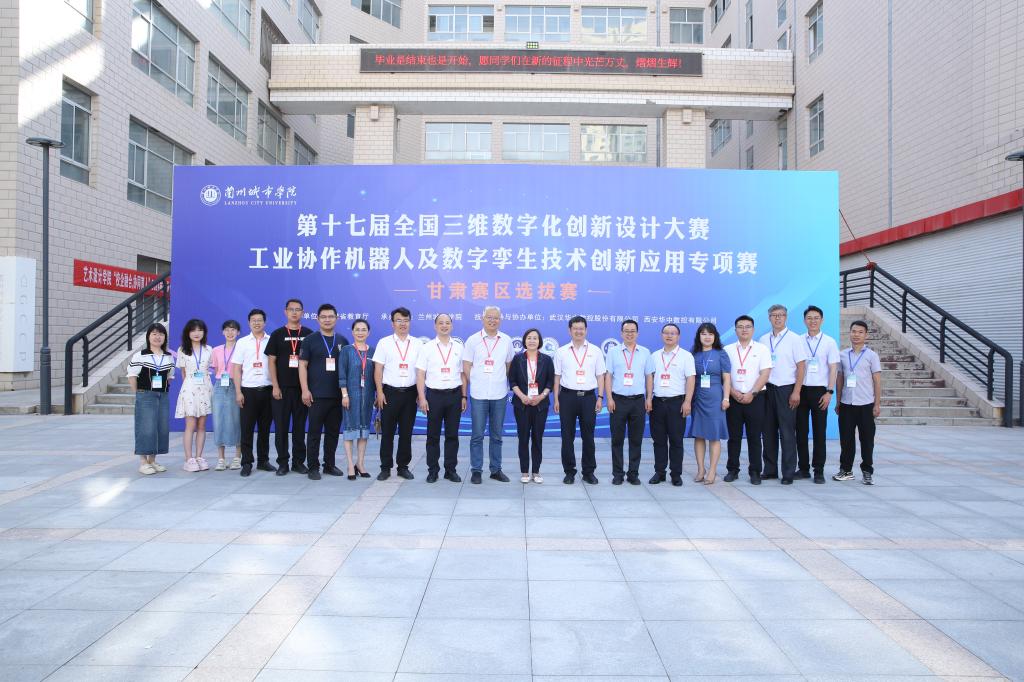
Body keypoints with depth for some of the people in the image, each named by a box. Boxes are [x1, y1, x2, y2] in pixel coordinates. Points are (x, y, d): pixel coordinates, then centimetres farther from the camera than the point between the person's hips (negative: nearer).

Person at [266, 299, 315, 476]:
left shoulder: (309, 334, 5)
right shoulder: (277, 334, 4)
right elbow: (271, 361, 2)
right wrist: (275, 386, -6)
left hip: (302, 388, 0)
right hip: (282, 388, 0)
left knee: (300, 426, 6)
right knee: (281, 426, 3)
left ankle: (298, 461, 16)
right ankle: (282, 462, 11)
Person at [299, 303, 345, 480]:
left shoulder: (342, 341, 10)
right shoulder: (310, 340, 1)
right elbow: (302, 365, -2)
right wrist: (305, 390, -10)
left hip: (338, 395, 3)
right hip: (317, 395, -3)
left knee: (333, 432, 9)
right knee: (314, 432, 0)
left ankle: (329, 465, 20)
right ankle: (313, 467, 8)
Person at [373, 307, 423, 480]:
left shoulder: (417, 344, 6)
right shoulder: (384, 343, 2)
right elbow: (378, 369, 0)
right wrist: (380, 392, -6)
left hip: (410, 393, 2)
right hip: (390, 392, -1)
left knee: (406, 432, 7)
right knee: (387, 432, 3)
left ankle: (403, 466, 18)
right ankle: (385, 468, 13)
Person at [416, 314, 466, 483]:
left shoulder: (458, 347, 7)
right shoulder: (427, 347, 1)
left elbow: (463, 374, 9)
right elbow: (420, 375, 0)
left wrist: (464, 396, 5)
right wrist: (422, 398, -7)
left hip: (454, 394, 2)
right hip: (434, 394, -2)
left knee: (452, 435, 7)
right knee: (433, 435, 5)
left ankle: (451, 469, 16)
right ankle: (432, 470, 14)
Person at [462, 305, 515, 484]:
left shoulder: (506, 340, 6)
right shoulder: (473, 340, 0)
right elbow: (466, 366, 3)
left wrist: (502, 383, 10)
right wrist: (477, 382, 3)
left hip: (500, 395, 2)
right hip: (478, 395, -2)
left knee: (497, 435, 9)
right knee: (477, 434, 1)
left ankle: (496, 469, 18)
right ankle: (476, 470, 10)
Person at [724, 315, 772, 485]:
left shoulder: (762, 349, 4)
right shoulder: (728, 350, 8)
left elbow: (765, 374, -4)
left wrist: (752, 394, -12)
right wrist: (733, 392, -9)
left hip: (755, 398, -1)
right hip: (734, 398, 1)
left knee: (754, 437, 2)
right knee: (734, 437, 6)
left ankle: (755, 471, 10)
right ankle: (732, 470, 14)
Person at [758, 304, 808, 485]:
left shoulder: (793, 339, -3)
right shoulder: (764, 340, 9)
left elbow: (801, 366, -5)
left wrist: (796, 392, -12)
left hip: (786, 389, -4)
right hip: (767, 389, 4)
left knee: (787, 432, -1)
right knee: (769, 431, 9)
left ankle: (788, 473, 7)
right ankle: (770, 469, 18)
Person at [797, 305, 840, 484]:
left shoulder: (829, 342, 2)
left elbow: (833, 369, -1)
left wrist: (829, 392, -9)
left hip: (819, 390, -2)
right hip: (801, 389, 2)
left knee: (819, 432, 3)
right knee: (801, 431, 6)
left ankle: (819, 470, 10)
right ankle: (803, 468, 16)